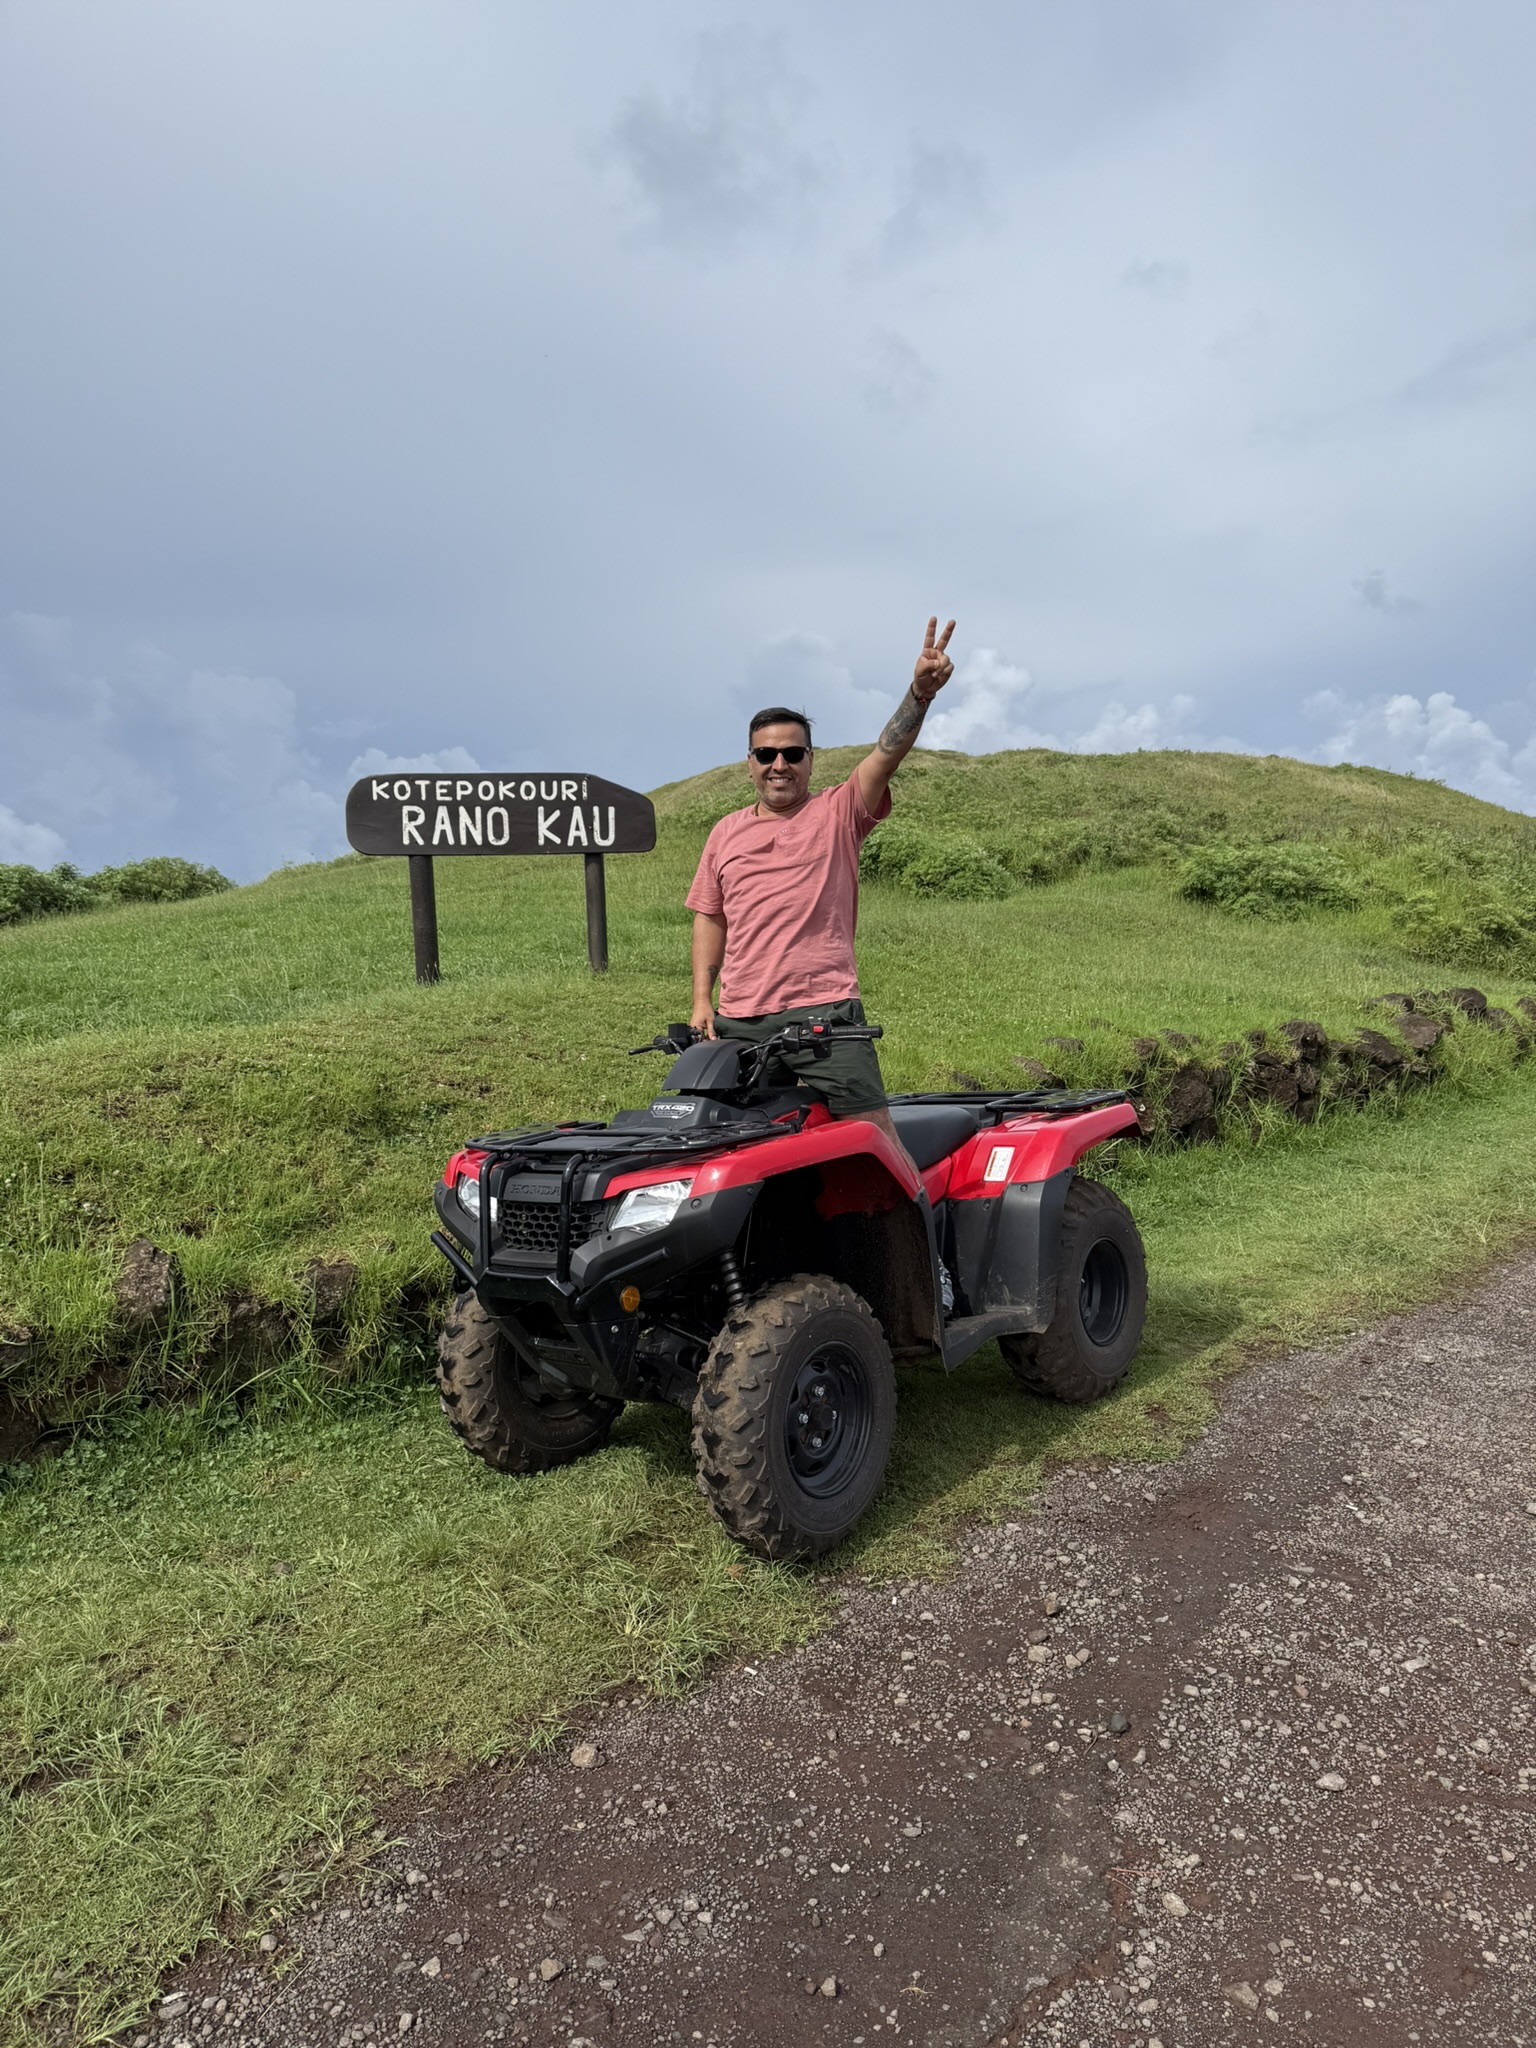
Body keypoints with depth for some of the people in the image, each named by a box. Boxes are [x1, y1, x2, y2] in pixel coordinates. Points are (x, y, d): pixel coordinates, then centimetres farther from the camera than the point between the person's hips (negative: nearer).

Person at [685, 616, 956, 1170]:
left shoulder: (837, 813, 4)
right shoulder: (726, 833, 15)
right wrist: (702, 999, 10)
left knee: (875, 1134, -10)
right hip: (738, 1020, 4)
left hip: (824, 1011, -4)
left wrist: (920, 692, -29)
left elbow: (886, 754, -12)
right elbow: (709, 918, 18)